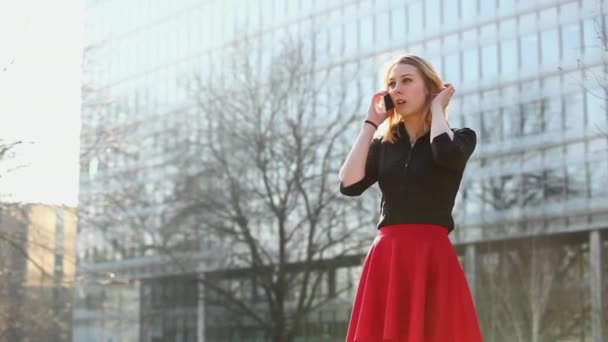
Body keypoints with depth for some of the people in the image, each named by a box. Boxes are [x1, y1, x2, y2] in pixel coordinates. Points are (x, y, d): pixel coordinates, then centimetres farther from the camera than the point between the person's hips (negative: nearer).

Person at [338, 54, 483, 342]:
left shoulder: (460, 137, 7)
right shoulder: (383, 144, 16)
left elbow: (447, 155, -18)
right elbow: (349, 185, 0)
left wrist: (437, 108, 0)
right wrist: (371, 123, 8)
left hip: (433, 258, -3)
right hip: (385, 258, 3)